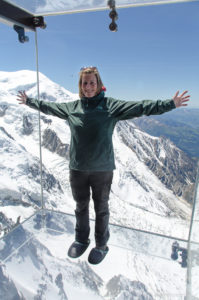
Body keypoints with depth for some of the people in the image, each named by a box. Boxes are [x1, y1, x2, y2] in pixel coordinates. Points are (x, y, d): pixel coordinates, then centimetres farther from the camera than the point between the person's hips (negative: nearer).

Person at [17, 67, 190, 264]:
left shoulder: (111, 105, -6)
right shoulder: (71, 107, 4)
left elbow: (140, 107, -13)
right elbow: (48, 106, 19)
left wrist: (170, 104, -19)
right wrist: (28, 101, 28)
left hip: (102, 169, -3)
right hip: (77, 168, 3)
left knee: (101, 208, 13)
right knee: (80, 206, 19)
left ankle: (101, 245, 35)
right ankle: (81, 240, 42)